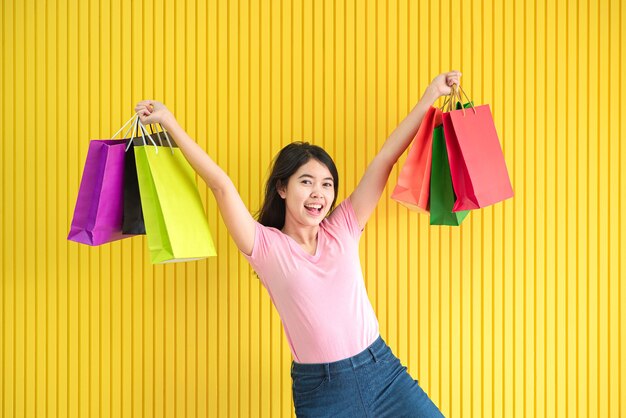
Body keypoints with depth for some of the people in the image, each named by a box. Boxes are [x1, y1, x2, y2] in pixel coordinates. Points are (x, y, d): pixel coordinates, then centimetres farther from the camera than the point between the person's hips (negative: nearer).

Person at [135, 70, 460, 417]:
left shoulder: (342, 230, 3)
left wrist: (430, 95, 1)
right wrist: (169, 122, -16)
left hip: (383, 371, 3)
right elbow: (221, 184, -13)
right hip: (321, 390, -3)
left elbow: (384, 159, 0)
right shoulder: (266, 246, -4)